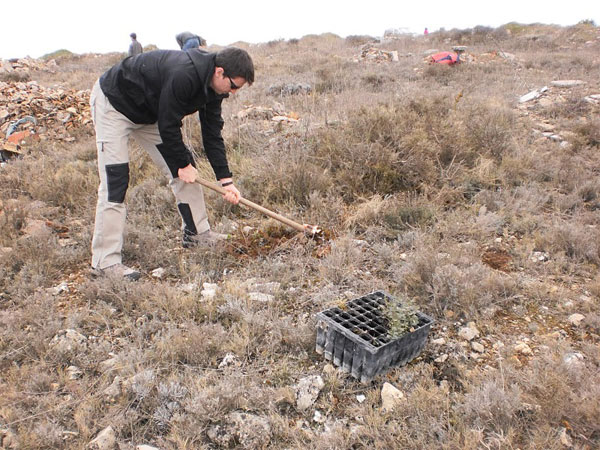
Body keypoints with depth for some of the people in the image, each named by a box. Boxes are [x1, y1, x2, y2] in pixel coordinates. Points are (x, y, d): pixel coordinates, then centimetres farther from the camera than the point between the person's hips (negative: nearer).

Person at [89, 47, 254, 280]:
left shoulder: (211, 85, -7)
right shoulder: (183, 75, -35)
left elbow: (212, 133, -3)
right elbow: (168, 125, -28)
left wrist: (226, 180, -6)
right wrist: (182, 165, -15)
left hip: (149, 111, 9)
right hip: (112, 104, -9)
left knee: (185, 166, 3)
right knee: (115, 182, -15)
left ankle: (196, 233, 16)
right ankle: (105, 261, -10)